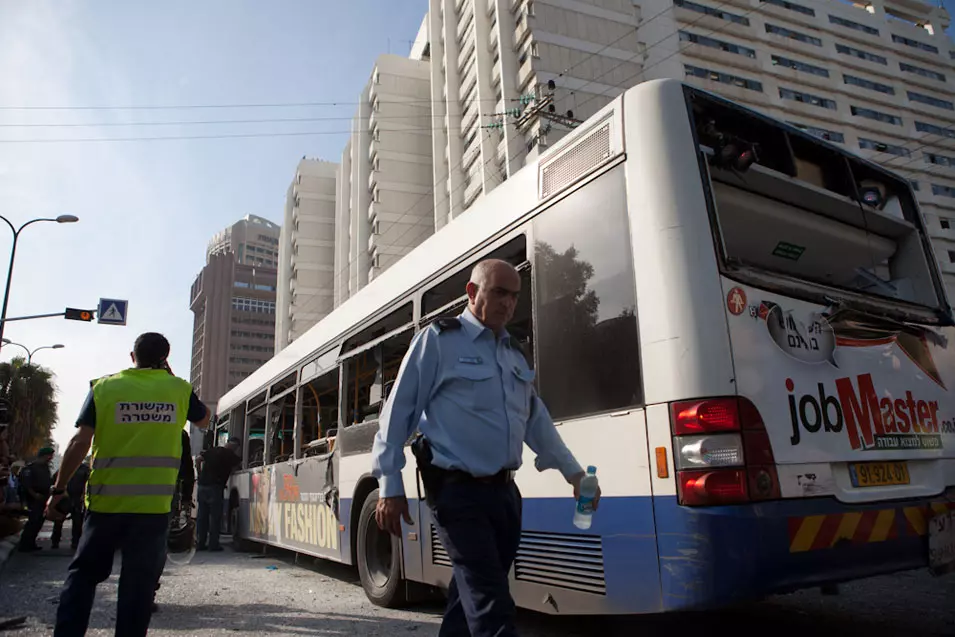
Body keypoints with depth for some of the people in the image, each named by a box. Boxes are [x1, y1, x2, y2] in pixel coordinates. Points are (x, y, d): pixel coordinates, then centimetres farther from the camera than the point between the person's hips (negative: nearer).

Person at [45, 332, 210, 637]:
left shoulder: (104, 387, 0)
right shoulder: (179, 389, 2)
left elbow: (80, 442, -4)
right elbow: (204, 420, 20)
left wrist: (58, 490, 5)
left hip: (106, 500, 1)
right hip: (153, 504, -1)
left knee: (83, 572, 17)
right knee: (139, 580, 7)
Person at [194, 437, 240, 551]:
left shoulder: (212, 450, 12)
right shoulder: (231, 455, -4)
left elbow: (199, 459, 13)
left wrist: (201, 472, 23)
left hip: (202, 485, 6)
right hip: (215, 487, -6)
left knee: (202, 516, 11)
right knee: (215, 517, 0)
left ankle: (200, 543, 14)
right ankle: (213, 544, -1)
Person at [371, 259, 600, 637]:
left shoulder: (515, 355, 17)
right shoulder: (439, 340, -4)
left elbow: (537, 421, 22)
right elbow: (398, 412, -5)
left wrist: (573, 472, 19)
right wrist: (390, 486, -9)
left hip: (504, 491, 7)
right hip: (458, 491, -7)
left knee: (474, 594, 16)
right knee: (491, 606, -8)